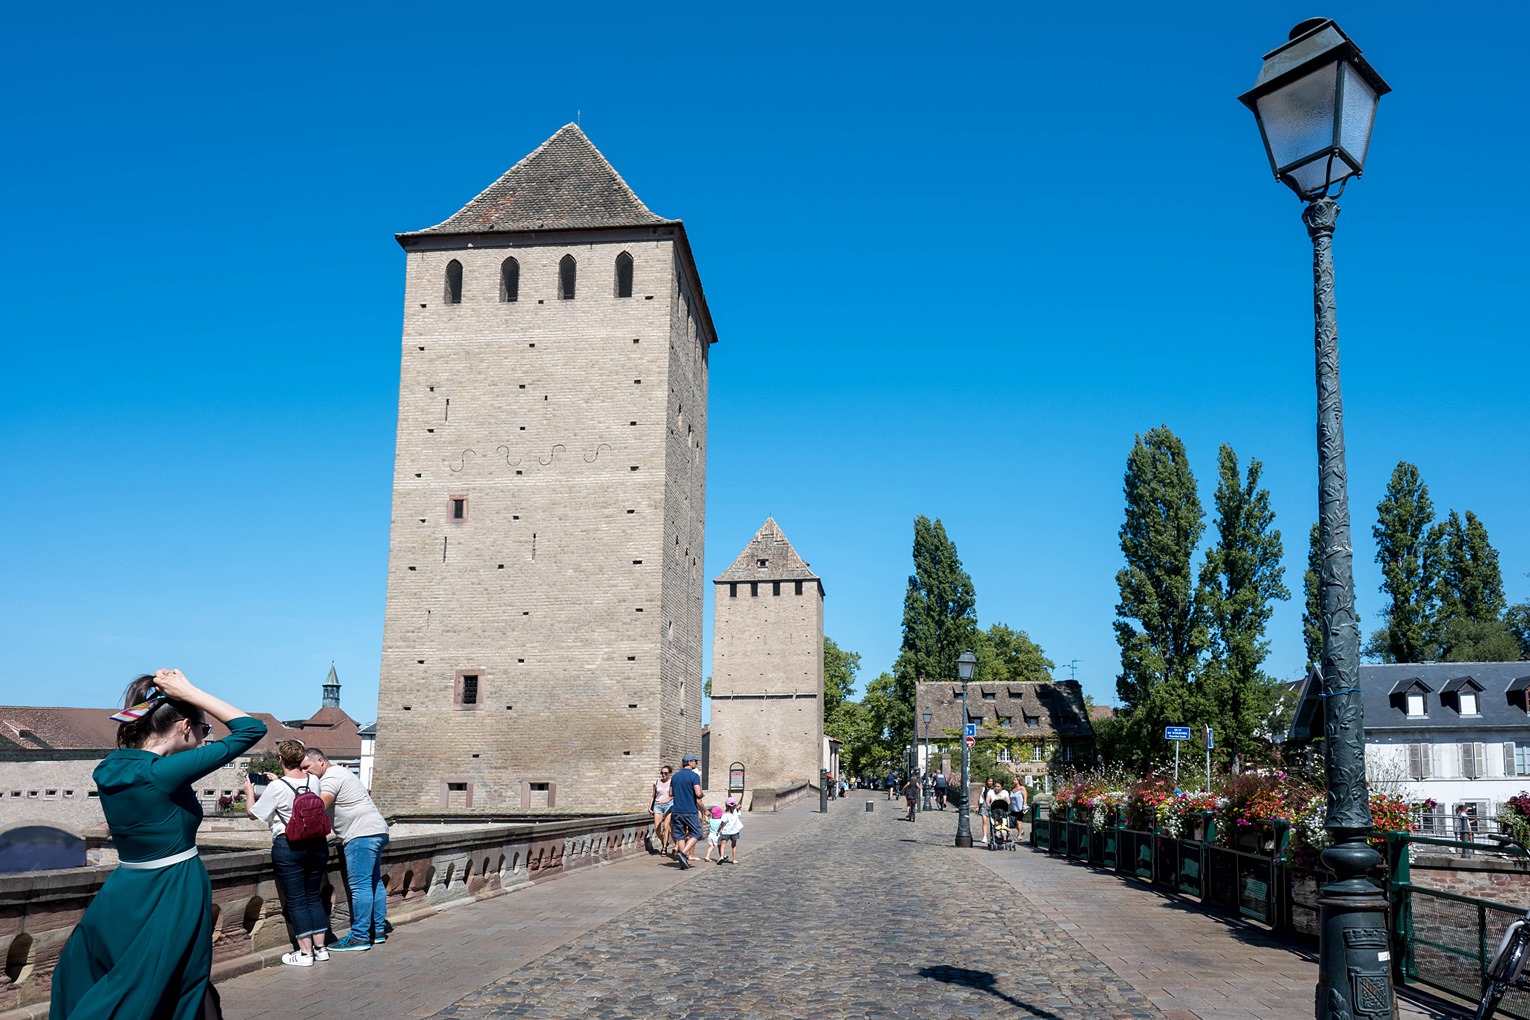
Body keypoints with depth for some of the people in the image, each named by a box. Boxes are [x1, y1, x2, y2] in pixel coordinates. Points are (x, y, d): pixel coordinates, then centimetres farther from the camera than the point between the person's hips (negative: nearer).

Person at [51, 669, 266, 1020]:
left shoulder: (107, 770, 1)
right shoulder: (164, 773, -20)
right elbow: (252, 729, -20)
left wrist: (161, 697, 11)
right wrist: (189, 692, -15)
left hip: (120, 898, 8)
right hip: (172, 905, -7)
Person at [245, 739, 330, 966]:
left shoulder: (277, 788, -13)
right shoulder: (313, 781, 2)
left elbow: (253, 813, 1)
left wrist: (249, 792, 18)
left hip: (289, 846, -5)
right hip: (317, 844, 5)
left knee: (296, 901, 2)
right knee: (313, 897, 15)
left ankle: (305, 952, 4)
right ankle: (320, 947, 18)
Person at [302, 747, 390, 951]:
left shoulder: (331, 777, -10)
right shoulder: (339, 773, 23)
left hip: (362, 835, -11)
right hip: (375, 832, 11)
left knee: (359, 885, -10)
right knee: (373, 882, 13)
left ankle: (360, 937, -9)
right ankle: (378, 931, 19)